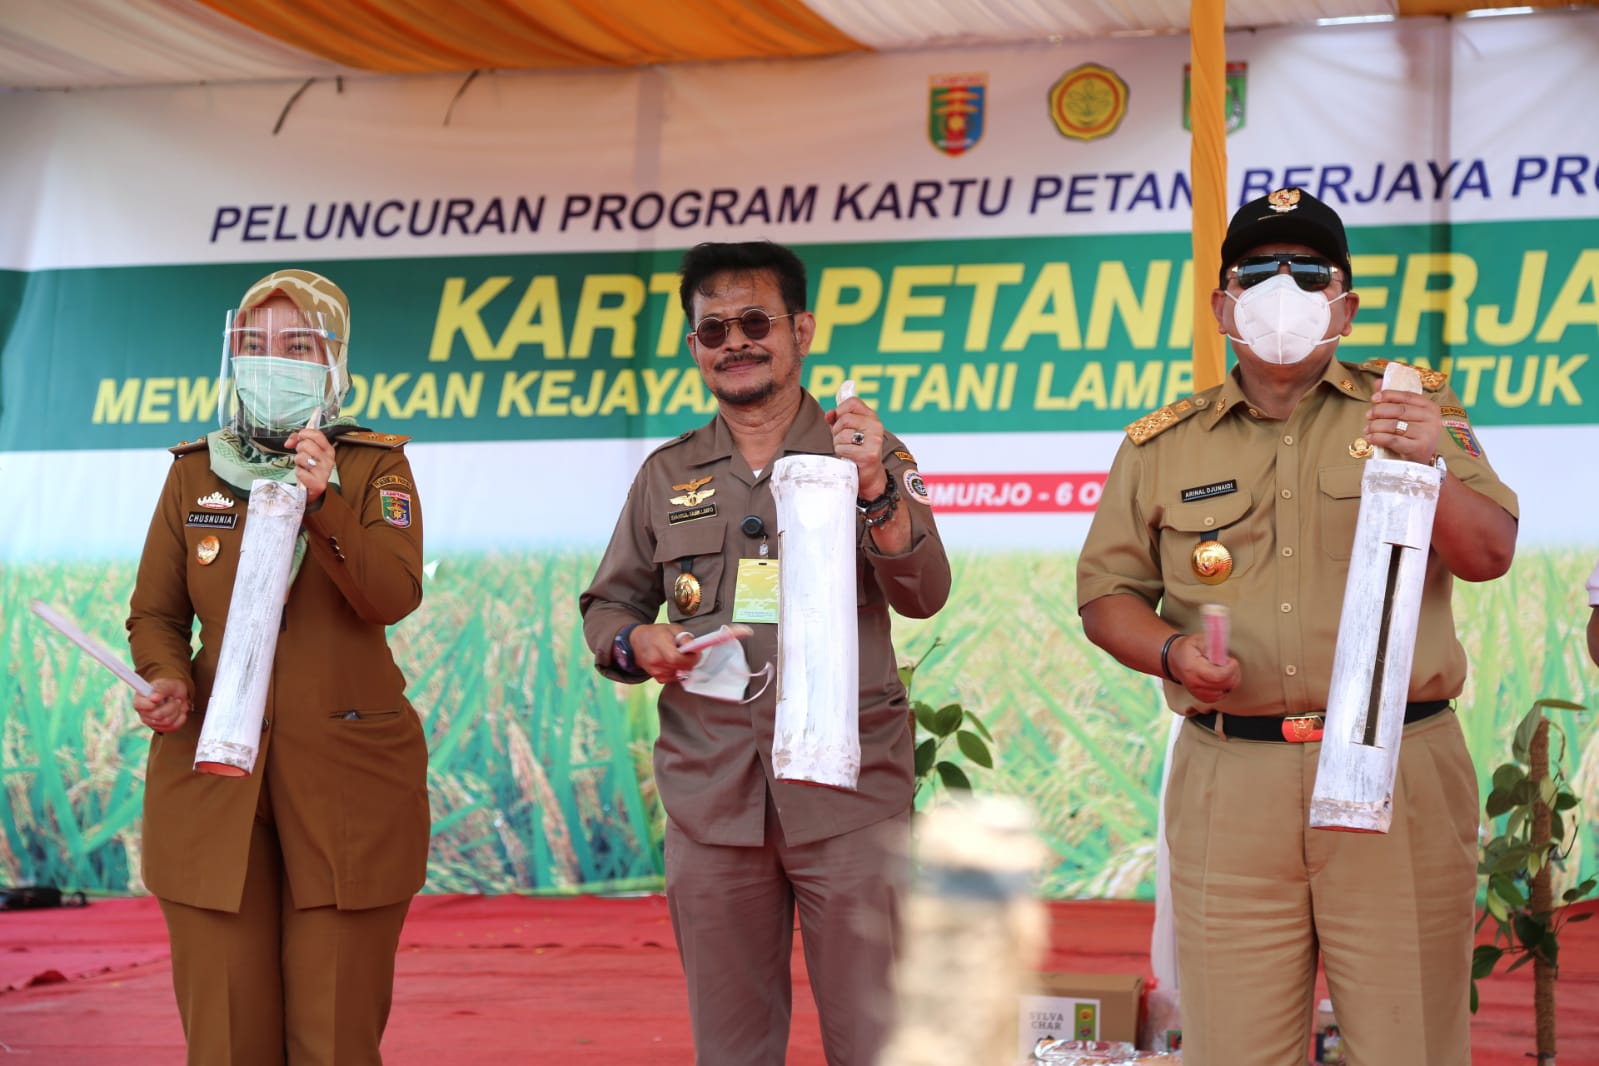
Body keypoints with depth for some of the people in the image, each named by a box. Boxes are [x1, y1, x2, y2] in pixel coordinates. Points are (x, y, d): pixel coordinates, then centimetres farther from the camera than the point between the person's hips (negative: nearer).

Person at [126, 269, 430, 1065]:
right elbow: (156, 613, 13)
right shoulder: (193, 473, 10)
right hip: (213, 771, 2)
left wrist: (324, 505, -25)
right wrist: (165, 680, -8)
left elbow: (393, 597, -11)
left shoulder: (375, 467, 4)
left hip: (346, 778, -2)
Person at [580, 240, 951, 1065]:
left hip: (847, 790, -2)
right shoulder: (667, 475, 14)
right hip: (710, 798, 3)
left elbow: (922, 596, -6)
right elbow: (606, 606, 18)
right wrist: (636, 642, -5)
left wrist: (874, 492, -22)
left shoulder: (869, 459, 6)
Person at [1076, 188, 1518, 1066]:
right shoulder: (1163, 447, 11)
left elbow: (1490, 556, -2)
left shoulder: (1413, 409, 8)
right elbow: (1107, 592, 14)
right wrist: (1170, 652, -6)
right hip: (1231, 785, 1)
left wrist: (1430, 471, -22)